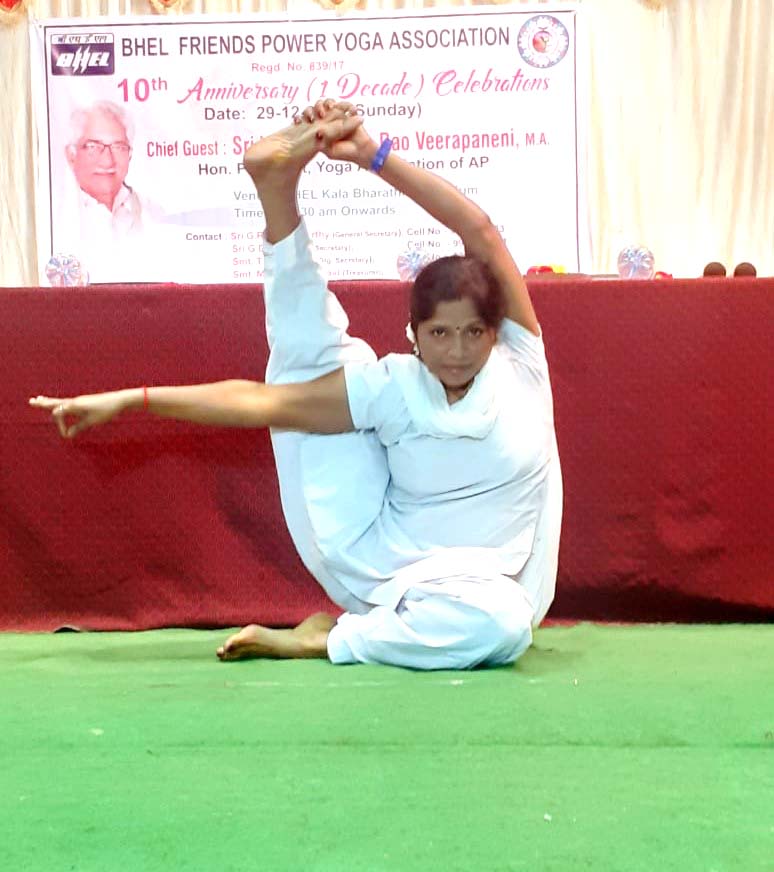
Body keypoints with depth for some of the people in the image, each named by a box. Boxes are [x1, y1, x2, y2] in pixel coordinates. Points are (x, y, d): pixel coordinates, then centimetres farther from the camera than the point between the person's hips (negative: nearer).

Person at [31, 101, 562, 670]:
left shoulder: (518, 359, -8)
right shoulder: (392, 388, -8)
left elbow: (480, 232, -20)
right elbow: (261, 401, -10)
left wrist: (373, 155, -23)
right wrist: (127, 400, -14)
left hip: (470, 582, 0)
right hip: (373, 557, 0)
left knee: (503, 623, -41)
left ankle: (332, 640, -21)